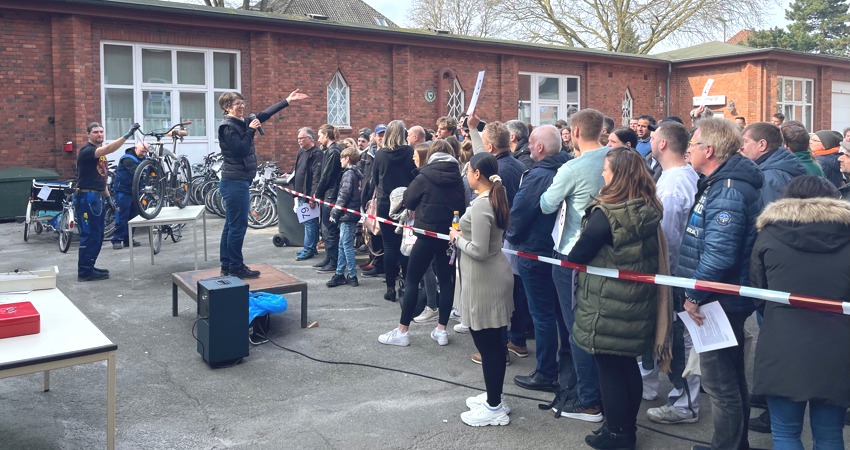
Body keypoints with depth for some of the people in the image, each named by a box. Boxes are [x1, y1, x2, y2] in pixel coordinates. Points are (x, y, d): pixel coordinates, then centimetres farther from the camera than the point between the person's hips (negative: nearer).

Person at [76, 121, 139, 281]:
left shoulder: (100, 153, 17)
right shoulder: (86, 150, -13)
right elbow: (108, 149, -31)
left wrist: (108, 197, 19)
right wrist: (127, 135, -37)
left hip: (98, 197, 10)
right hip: (87, 198, -10)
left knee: (97, 236, 13)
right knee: (89, 235, -7)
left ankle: (89, 267, 22)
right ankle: (84, 272, -2)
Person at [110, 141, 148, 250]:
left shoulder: (141, 158, 9)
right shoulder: (128, 159, -18)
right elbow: (136, 172, -33)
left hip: (134, 191, 8)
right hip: (123, 191, -8)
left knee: (133, 215, 9)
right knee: (122, 216, -7)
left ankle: (128, 239, 17)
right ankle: (117, 240, -2)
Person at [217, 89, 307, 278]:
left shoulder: (240, 123, 12)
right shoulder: (228, 127, -13)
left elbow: (265, 114, 16)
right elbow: (242, 149, -22)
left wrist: (287, 100, 18)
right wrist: (251, 130, -13)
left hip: (237, 182, 9)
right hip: (235, 183, -9)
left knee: (231, 225, 12)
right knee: (238, 226, -5)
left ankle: (227, 266, 18)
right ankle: (236, 268, 1)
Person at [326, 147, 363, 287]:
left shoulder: (349, 173, -13)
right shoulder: (355, 173, 14)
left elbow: (344, 195, -17)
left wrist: (334, 212, -10)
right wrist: (336, 212, 15)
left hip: (347, 214, -10)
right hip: (350, 214, 10)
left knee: (347, 245, -4)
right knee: (343, 245, 13)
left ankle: (352, 276, 0)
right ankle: (340, 274, 19)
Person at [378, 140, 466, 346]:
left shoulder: (425, 177, -8)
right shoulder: (457, 178, 3)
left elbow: (408, 201, 2)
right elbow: (463, 205, 10)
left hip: (428, 232, -4)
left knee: (411, 279, 2)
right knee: (446, 279, 11)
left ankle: (402, 331, 4)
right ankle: (441, 330, 14)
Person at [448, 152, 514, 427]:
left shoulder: (480, 205, -22)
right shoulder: (496, 199, 9)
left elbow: (478, 251, -24)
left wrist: (457, 238, -9)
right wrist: (463, 235, 10)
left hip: (483, 280, -10)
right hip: (494, 276, 10)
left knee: (486, 344, 0)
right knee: (493, 342, 18)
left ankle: (494, 408, 12)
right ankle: (494, 397, 31)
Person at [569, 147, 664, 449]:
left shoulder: (606, 214, -21)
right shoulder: (650, 209, 1)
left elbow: (577, 256, -16)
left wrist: (569, 258, 5)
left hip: (607, 306, -7)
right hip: (638, 302, 7)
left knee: (609, 368, 6)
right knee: (628, 364, 18)